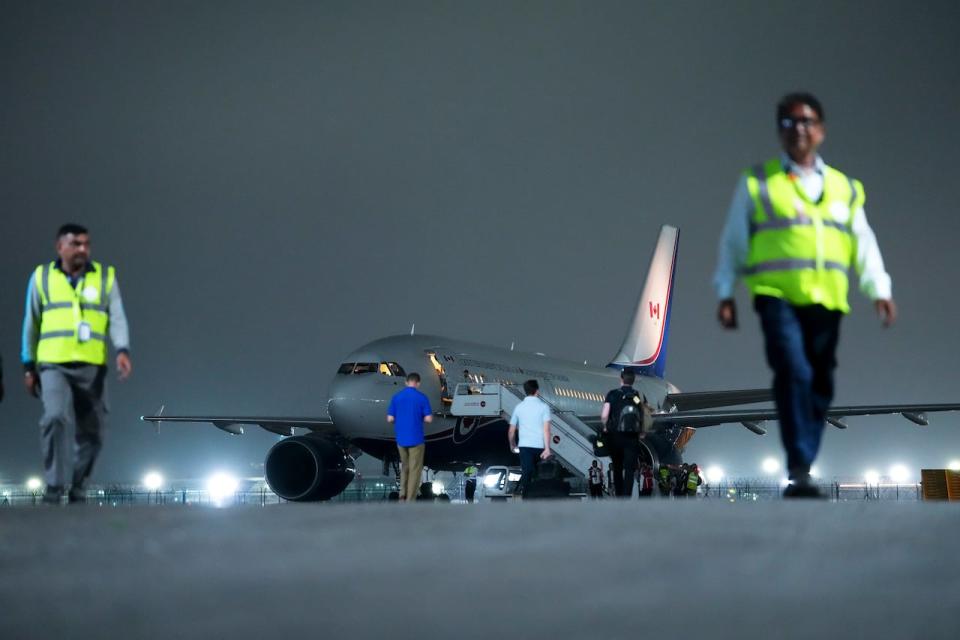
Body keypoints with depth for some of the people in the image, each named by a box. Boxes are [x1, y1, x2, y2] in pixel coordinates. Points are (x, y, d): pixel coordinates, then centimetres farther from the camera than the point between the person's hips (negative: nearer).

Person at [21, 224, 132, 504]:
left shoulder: (106, 277, 6)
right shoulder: (42, 277, 7)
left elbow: (117, 319, -3)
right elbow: (31, 326, 11)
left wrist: (122, 351, -20)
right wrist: (28, 367, 8)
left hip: (92, 367, 2)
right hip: (53, 365, -1)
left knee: (91, 432, 4)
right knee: (56, 418, -23)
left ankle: (77, 489, 22)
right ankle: (54, 487, -17)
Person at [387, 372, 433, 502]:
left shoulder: (396, 397, 1)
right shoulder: (422, 398, -8)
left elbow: (390, 419, 0)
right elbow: (429, 419, -10)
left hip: (401, 439, 4)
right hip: (416, 439, -4)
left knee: (405, 466, 21)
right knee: (415, 469, 5)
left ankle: (403, 494, 9)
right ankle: (410, 501, 3)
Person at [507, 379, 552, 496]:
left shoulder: (519, 407, 7)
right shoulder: (543, 406, -2)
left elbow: (511, 431, 10)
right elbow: (546, 428, -13)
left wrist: (512, 445, 28)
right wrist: (547, 448, -16)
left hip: (524, 445, 1)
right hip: (539, 446, -1)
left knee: (526, 473, -4)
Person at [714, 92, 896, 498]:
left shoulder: (844, 188, 18)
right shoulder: (757, 183, 10)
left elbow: (864, 244, 15)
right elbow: (732, 241, 11)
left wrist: (879, 290, 2)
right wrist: (725, 293, 6)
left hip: (826, 300, 4)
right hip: (777, 295, -4)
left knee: (820, 385, 3)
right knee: (794, 372, -21)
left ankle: (802, 469, 13)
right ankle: (799, 468, -22)